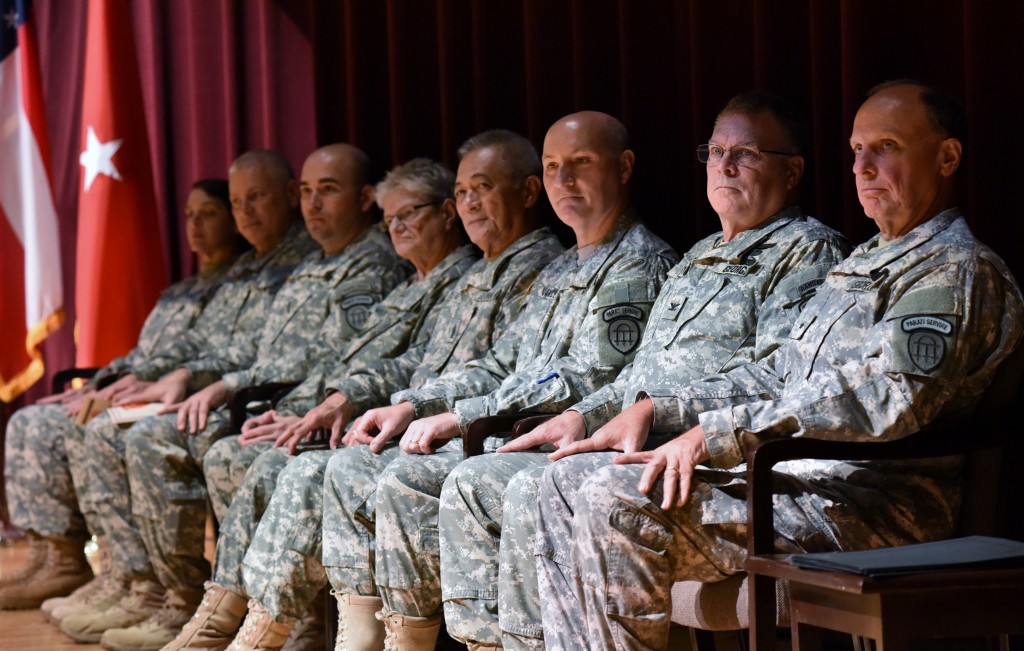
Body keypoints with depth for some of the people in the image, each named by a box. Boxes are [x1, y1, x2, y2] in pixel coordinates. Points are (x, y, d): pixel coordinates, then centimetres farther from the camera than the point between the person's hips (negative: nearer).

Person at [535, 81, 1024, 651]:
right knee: (571, 480, 2)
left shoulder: (959, 271, -7)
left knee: (618, 503, -26)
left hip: (860, 506, -10)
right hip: (790, 476, 10)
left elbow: (887, 400, -22)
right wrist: (658, 410, 11)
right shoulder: (862, 265, 26)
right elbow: (777, 375, 27)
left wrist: (719, 434, -23)